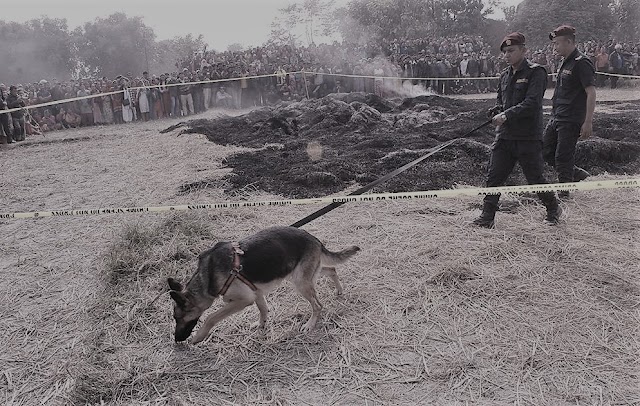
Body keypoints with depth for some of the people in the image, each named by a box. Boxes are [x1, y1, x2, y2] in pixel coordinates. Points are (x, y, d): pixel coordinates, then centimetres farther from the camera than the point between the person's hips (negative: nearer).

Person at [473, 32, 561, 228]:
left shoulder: (536, 72, -7)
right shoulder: (505, 75, 14)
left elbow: (532, 103, -18)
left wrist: (507, 115, -24)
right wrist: (496, 113, 2)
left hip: (528, 137, -6)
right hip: (504, 136, 6)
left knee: (535, 178, 5)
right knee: (493, 177, 2)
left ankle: (553, 209, 29)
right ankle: (487, 217, 9)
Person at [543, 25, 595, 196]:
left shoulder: (581, 63, -14)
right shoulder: (565, 62, 15)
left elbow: (591, 93, -18)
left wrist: (588, 122, -22)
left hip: (571, 121, -9)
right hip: (556, 118, 10)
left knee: (563, 157, -5)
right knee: (547, 153, 13)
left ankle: (565, 192, 8)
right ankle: (578, 174, 27)